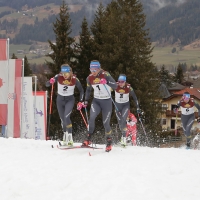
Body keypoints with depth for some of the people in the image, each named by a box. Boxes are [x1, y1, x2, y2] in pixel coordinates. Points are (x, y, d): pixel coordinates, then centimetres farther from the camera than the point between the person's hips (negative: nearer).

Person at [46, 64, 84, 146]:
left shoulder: (74, 79, -18)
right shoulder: (59, 77, -16)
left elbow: (81, 90, -4)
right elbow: (47, 84, -16)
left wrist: (81, 101, -10)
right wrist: (50, 81, -38)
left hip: (70, 100, -3)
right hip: (60, 100, 3)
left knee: (66, 117, -23)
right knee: (62, 119, 9)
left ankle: (70, 138, -20)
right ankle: (65, 135, 29)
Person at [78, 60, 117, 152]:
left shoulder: (105, 75, -15)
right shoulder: (90, 78, 0)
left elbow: (115, 86, -25)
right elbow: (88, 90, 17)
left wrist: (106, 81, -41)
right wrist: (85, 101, 14)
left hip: (107, 101, -3)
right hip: (96, 101, 3)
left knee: (106, 123, -1)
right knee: (92, 117, -24)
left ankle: (109, 143, 20)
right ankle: (88, 139, -16)